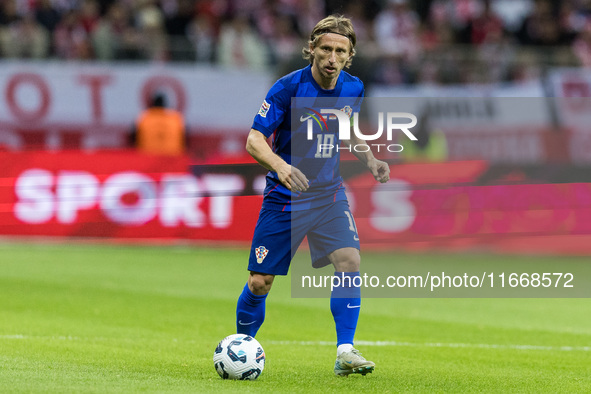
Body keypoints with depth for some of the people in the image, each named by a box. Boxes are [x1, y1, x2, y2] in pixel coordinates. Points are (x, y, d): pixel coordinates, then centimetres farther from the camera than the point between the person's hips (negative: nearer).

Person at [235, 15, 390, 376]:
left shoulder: (353, 88, -2)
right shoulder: (288, 87, -17)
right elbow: (254, 140, -18)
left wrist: (370, 160, 0)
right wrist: (280, 165, -38)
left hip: (329, 193, 3)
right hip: (285, 196, -3)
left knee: (349, 261, -19)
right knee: (260, 282, -1)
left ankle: (345, 352, -16)